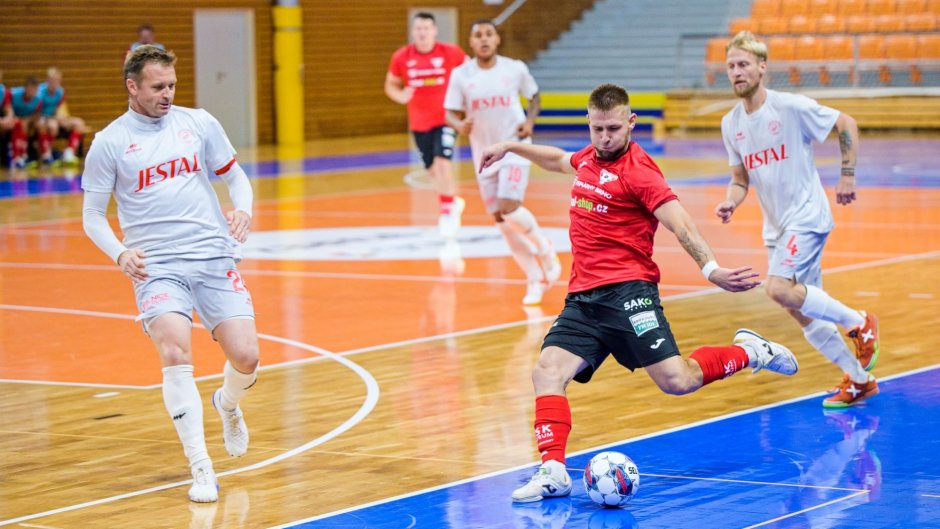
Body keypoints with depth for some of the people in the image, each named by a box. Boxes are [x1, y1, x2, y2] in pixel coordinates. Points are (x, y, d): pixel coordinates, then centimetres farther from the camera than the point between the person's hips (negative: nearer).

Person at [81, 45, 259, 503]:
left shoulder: (198, 123, 7)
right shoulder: (109, 143, 1)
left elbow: (235, 177, 17)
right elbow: (92, 214, 7)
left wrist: (243, 210, -4)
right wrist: (120, 253, -11)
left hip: (214, 258, 2)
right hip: (156, 267, -2)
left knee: (245, 357, -7)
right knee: (176, 353, -24)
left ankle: (228, 404, 31)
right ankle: (201, 469, -18)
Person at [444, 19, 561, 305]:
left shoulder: (515, 69, -6)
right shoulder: (461, 75, -5)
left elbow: (534, 96, 10)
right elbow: (451, 113, -3)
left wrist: (530, 120, -8)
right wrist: (460, 125, -26)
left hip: (514, 147, -3)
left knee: (510, 208, -21)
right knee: (500, 218, 3)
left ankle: (543, 248, 8)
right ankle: (536, 278, 16)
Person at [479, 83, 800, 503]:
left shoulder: (637, 170, -9)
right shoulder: (589, 158, 14)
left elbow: (681, 225, -19)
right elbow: (558, 159, 39)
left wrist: (710, 268, -33)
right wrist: (510, 147, 45)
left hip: (626, 291, -7)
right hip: (582, 296, 7)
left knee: (676, 381, -14)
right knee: (547, 371, -14)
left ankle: (748, 352, 12)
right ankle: (553, 472, -20)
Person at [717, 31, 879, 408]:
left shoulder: (792, 107, -14)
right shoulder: (731, 124, 4)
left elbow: (846, 124, -4)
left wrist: (847, 175, -7)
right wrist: (729, 203, -7)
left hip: (807, 217, -7)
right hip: (776, 226, 7)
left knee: (779, 289, -25)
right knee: (802, 312, 7)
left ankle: (859, 323, -4)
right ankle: (859, 379, 21)